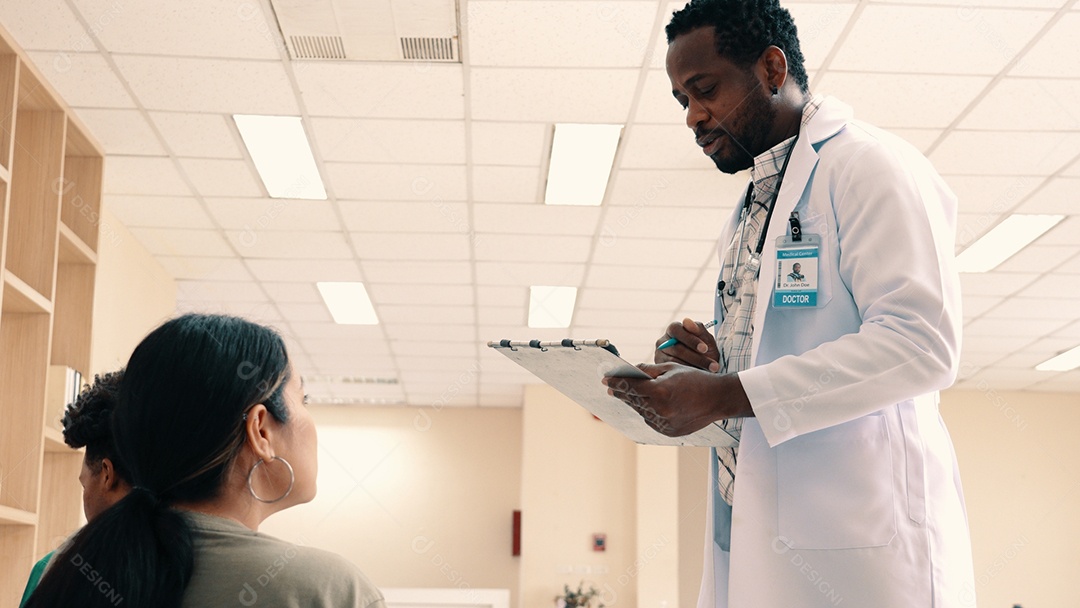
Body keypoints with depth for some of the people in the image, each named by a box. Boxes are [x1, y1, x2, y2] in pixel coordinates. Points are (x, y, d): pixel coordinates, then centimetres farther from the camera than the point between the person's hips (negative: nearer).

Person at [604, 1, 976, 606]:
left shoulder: (868, 164, -6)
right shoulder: (750, 212, 23)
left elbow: (920, 342, -18)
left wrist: (730, 395, -19)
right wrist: (715, 365, 7)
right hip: (756, 530, 8)